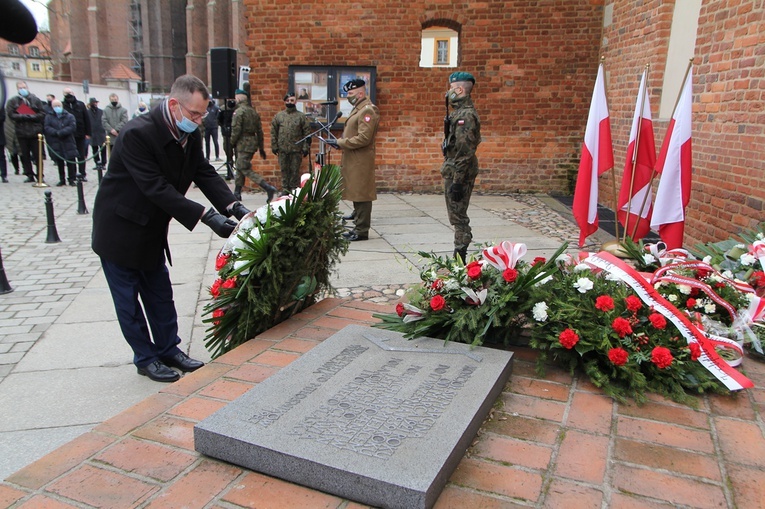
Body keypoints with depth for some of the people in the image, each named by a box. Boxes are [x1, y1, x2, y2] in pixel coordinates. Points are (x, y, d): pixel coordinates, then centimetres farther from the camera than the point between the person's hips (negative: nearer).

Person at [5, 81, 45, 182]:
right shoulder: (12, 101, 8)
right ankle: (29, 175, 11)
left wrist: (30, 117, -12)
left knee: (38, 155, 0)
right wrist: (24, 117, -13)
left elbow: (42, 114, 0)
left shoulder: (35, 100, 7)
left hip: (35, 132, -1)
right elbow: (11, 115, -2)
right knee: (25, 156, 4)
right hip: (21, 133, 1)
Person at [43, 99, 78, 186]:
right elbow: (46, 128, -4)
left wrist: (61, 132, -19)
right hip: (55, 144, 1)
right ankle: (62, 180, 16)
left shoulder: (69, 116, 5)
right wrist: (56, 133, -19)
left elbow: (72, 127, -9)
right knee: (59, 163, 8)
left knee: (71, 162, -3)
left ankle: (72, 180, 6)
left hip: (68, 143, -1)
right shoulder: (48, 117, 8)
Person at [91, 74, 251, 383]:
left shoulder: (190, 135, -5)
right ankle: (146, 358, 20)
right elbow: (157, 188, -33)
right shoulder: (137, 134, -29)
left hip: (152, 229, 8)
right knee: (128, 299, 6)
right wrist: (206, 216, -38)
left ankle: (168, 350, 28)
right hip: (120, 229, -7)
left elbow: (205, 173, -6)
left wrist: (233, 206, -23)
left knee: (160, 294, 15)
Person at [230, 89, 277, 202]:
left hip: (243, 144, -9)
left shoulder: (238, 112, -11)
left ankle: (268, 188, -19)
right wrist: (261, 147, 18)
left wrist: (232, 143, -1)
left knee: (246, 170, -7)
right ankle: (237, 193, 24)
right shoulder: (253, 111, 13)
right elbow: (259, 130, 14)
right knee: (240, 167, 19)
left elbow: (236, 130, -17)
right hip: (253, 142, 9)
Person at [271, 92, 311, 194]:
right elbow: (273, 132, 10)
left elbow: (307, 133, 0)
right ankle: (285, 189, 16)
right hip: (282, 149, 2)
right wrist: (274, 146, 3)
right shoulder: (278, 116, 9)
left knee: (295, 170, 2)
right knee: (284, 170, 8)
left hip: (296, 149, -2)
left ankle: (294, 189, 11)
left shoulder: (301, 116, 3)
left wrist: (305, 148, -6)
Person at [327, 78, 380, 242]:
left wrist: (340, 142, -17)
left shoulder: (368, 110, -13)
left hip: (360, 162, -10)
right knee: (356, 195, 14)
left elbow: (364, 138, -21)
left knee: (361, 195, -5)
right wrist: (340, 142, 8)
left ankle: (362, 231, 1)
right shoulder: (357, 109, 19)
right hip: (353, 160, 10)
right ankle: (359, 227, 22)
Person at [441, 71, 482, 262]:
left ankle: (460, 257, 4)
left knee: (458, 216, -4)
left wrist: (457, 181, -22)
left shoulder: (466, 115, -17)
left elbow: (465, 152, -22)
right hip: (453, 170, 10)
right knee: (457, 215, 14)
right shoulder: (460, 112, 15)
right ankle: (459, 257, 22)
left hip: (459, 172, -10)